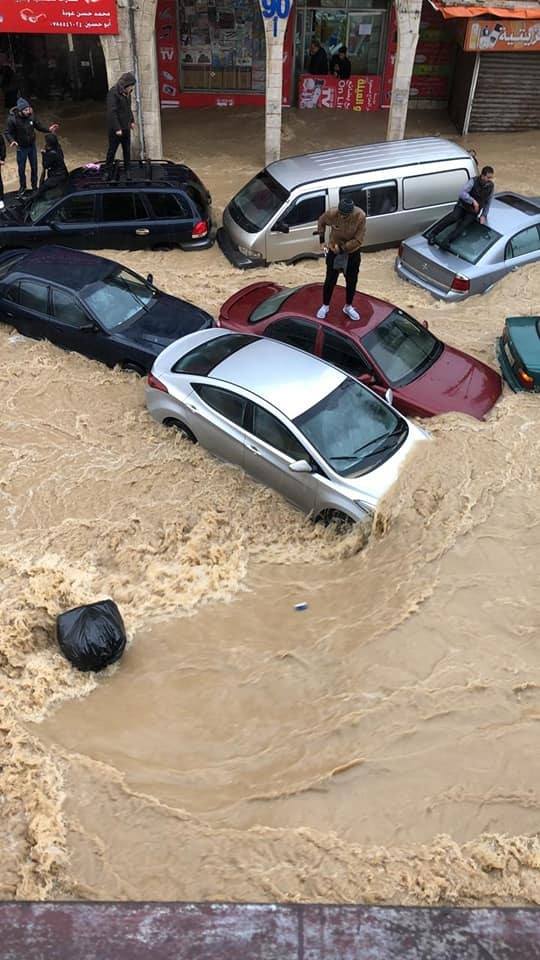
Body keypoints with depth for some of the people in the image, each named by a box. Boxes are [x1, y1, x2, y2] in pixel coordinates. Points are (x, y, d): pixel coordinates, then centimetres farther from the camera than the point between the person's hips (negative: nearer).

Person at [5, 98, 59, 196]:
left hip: (32, 146, 3)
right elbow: (8, 132, -14)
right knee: (21, 169, 9)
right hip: (21, 148, -3)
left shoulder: (31, 115, -13)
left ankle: (34, 186, 31)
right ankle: (23, 187, 28)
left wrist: (48, 129, -10)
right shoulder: (12, 119, -23)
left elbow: (39, 126, 3)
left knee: (34, 167, 13)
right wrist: (12, 141, -33)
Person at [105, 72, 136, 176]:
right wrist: (117, 128, -24)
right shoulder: (113, 93, -19)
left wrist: (132, 121, 16)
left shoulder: (127, 93, 7)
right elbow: (112, 112, -22)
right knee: (112, 149, 3)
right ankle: (107, 170, 14)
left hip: (126, 127, 7)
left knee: (127, 150, 12)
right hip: (116, 128, -7)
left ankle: (127, 169, 23)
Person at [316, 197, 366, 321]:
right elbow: (321, 221, 0)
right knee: (330, 280, 10)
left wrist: (343, 248, -24)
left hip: (352, 253, 0)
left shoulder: (360, 216, -26)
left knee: (351, 281, 13)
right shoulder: (332, 213, -23)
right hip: (334, 251, 0)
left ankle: (348, 307, 34)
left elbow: (358, 240, -21)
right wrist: (321, 235, 1)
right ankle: (325, 306, 31)